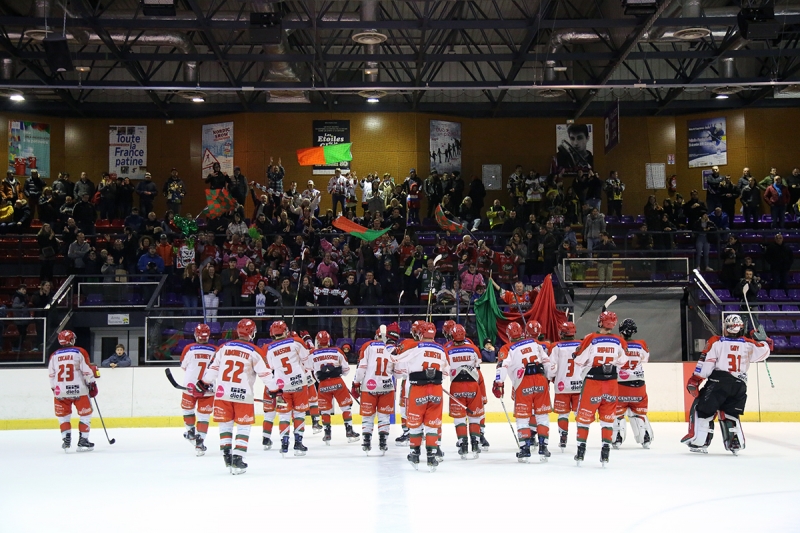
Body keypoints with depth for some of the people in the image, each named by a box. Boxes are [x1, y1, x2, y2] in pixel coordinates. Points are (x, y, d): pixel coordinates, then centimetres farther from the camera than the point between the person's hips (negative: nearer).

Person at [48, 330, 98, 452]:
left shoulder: (54, 355, 8)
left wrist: (54, 390, 21)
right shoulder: (80, 352, -2)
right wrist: (92, 385, 5)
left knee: (63, 416, 16)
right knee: (85, 414, 9)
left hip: (60, 391, 3)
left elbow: (51, 376, 11)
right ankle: (83, 440, 6)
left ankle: (66, 439, 8)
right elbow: (87, 370, -5)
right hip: (79, 390, -3)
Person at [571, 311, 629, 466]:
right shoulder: (619, 342, -3)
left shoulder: (591, 339, -13)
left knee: (584, 416, 9)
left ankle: (581, 450, 10)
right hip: (611, 384, 2)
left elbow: (578, 361, -7)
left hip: (592, 383, -2)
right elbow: (622, 361, 13)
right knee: (608, 417, 11)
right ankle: (605, 453, 8)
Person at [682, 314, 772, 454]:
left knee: (702, 410, 6)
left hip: (718, 383, -4)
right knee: (730, 414, 19)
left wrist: (694, 380, -3)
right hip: (739, 385, 4)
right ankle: (736, 443, 7)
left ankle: (698, 442, -3)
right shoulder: (749, 344, 6)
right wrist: (765, 340, 31)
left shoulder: (715, 342, -2)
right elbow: (765, 350, 10)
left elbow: (705, 364, -7)